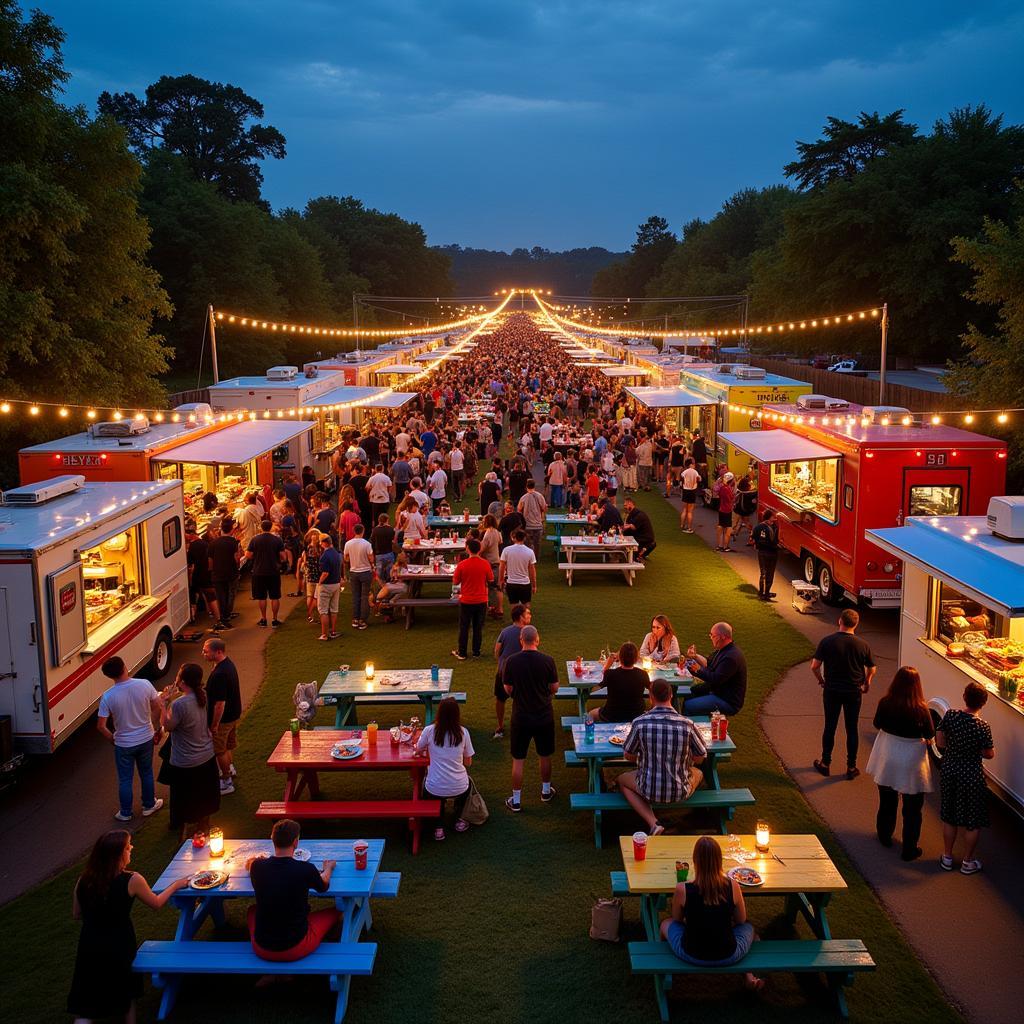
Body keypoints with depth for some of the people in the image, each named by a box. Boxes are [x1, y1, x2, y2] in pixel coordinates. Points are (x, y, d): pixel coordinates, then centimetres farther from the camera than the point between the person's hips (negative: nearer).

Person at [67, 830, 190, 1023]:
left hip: (89, 947, 2)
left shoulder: (83, 880, -6)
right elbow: (156, 903, 1)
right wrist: (176, 885, 16)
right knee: (127, 992, 26)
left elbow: (76, 914, 7)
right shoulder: (132, 880, -15)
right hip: (119, 947, -2)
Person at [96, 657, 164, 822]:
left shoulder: (108, 696, -20)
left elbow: (101, 726, -15)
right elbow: (158, 708, -8)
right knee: (147, 773, 23)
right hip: (146, 739, 2)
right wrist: (158, 729, 8)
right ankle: (149, 805, 39)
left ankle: (125, 813, 32)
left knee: (125, 780, 17)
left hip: (123, 744, -2)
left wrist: (113, 739, 4)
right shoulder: (144, 684, -18)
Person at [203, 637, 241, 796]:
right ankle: (230, 768, 50)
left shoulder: (219, 675, -34)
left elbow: (220, 704, -29)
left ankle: (227, 783, 24)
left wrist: (214, 725, -20)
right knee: (229, 745, 29)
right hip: (234, 713, 9)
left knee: (220, 750, 10)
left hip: (223, 718, -9)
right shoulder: (229, 663, -3)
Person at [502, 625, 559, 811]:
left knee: (518, 760, 9)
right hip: (544, 716, 1)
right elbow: (554, 687, -4)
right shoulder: (547, 661, -13)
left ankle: (516, 801, 16)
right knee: (545, 756, 21)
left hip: (520, 717, -1)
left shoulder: (511, 661, -13)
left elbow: (508, 689, -5)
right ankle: (546, 791, 38)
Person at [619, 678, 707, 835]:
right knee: (698, 773, 34)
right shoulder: (687, 725, -16)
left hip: (649, 791, -2)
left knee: (622, 780, 31)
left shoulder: (639, 722, -17)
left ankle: (652, 823, 9)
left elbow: (628, 756, -3)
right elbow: (700, 758, -1)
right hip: (680, 792, 2)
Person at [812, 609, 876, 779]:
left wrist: (821, 680, 7)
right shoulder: (862, 645, -9)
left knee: (829, 727, 13)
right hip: (853, 692, 0)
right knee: (852, 729, 11)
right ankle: (851, 767, 18)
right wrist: (866, 683, 19)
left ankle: (825, 763, 23)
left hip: (832, 691, 0)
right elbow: (872, 669, 0)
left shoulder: (827, 642, -12)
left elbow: (815, 666, -12)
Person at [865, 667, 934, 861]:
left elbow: (877, 724, 1)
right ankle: (909, 849, 21)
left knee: (887, 801, 23)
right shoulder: (921, 709, -23)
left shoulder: (885, 703, -16)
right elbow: (930, 734, -10)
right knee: (912, 808, 13)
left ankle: (885, 836, 41)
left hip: (887, 757, 3)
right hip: (911, 760, -3)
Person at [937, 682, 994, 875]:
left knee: (949, 817, 21)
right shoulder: (982, 727, -23)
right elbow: (989, 754, -10)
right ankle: (968, 862, 29)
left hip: (948, 771, 4)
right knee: (973, 822, 17)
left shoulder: (950, 715, -14)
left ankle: (947, 857, 34)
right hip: (971, 777, -4)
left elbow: (939, 742, -4)